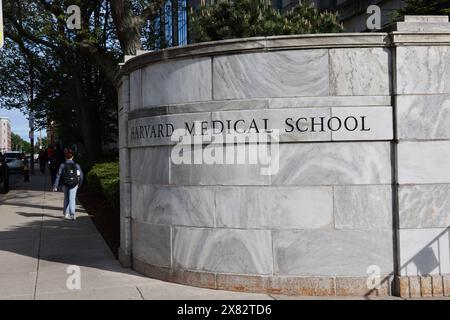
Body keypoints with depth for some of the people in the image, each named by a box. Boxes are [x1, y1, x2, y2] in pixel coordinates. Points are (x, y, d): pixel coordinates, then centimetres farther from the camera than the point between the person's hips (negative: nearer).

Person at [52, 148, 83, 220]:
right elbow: (81, 175, 0)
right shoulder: (76, 165, -7)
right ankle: (72, 214, -14)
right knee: (72, 199, 0)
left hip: (65, 185, 1)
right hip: (74, 185, -1)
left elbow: (58, 176, -10)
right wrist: (79, 184, 17)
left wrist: (55, 186, -8)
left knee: (66, 199, 18)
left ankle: (66, 214, 25)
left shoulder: (62, 165, -9)